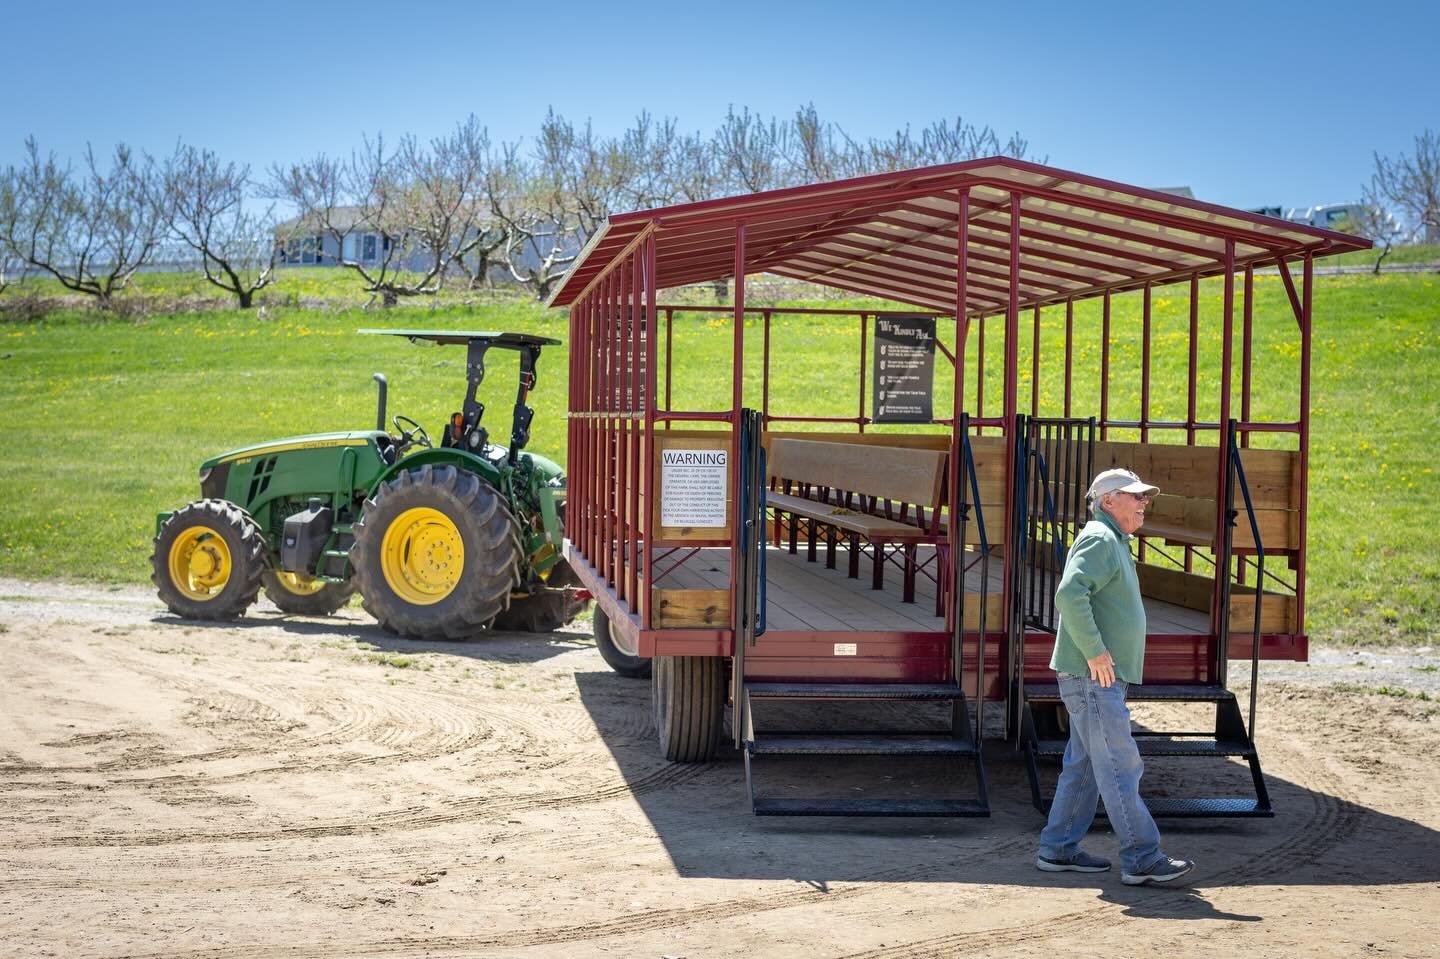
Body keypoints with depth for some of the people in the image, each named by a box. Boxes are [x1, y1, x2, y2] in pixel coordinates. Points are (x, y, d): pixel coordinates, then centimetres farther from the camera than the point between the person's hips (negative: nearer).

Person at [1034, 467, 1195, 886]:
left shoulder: (1114, 545, 22)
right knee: (1120, 768, -9)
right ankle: (1142, 859, -9)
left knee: (1083, 765, 12)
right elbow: (1069, 593, -27)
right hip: (1092, 677, -10)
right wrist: (1095, 651, -25)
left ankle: (1058, 849, 17)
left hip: (1101, 678, 10)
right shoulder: (1099, 539, -12)